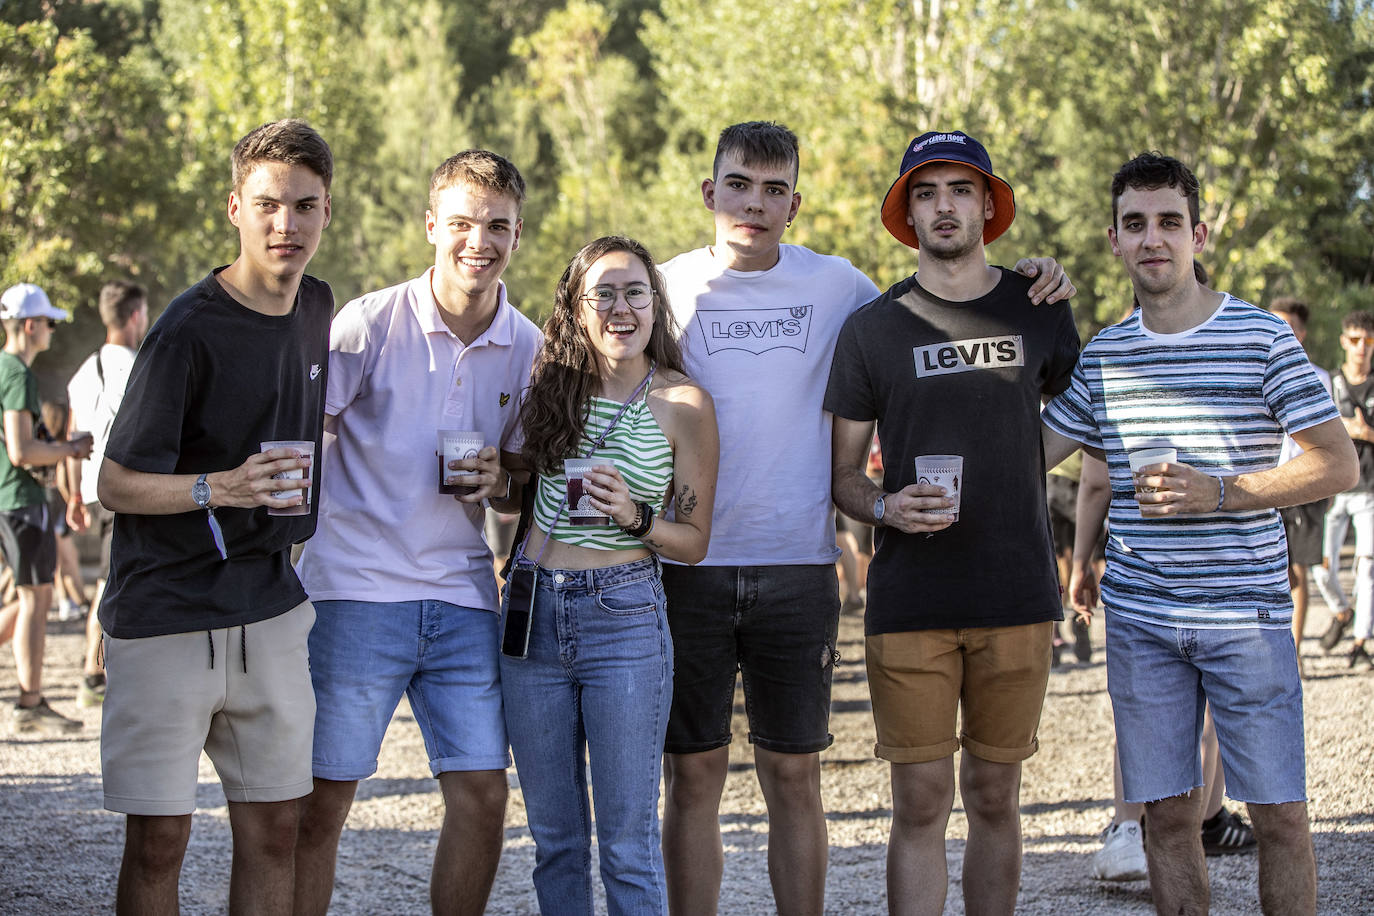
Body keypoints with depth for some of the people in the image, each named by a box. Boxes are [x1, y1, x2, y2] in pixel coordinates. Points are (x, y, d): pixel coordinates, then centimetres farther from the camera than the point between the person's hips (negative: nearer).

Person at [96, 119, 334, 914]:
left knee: (273, 828, 6)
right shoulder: (190, 331, -15)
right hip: (167, 616, -6)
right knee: (157, 841, -1)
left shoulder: (318, 308, 6)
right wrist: (217, 488, -30)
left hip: (271, 607, 6)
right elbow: (115, 483, -14)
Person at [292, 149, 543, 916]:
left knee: (483, 793, 2)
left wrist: (500, 481, -6)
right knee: (323, 797, -1)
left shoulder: (527, 347, 5)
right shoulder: (370, 323, -8)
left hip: (463, 595, 4)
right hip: (358, 588, -4)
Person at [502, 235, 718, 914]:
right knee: (554, 836, 11)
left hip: (625, 621, -4)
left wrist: (635, 517, -16)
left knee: (627, 843, -2)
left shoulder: (682, 403, -4)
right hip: (533, 613, 4)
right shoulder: (551, 387, 7)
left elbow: (695, 542, 0)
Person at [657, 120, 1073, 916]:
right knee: (694, 773, 3)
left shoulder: (833, 284, 4)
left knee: (795, 776, 7)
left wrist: (1029, 287, 2)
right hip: (689, 563, -1)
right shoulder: (668, 287, 2)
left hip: (798, 565, 1)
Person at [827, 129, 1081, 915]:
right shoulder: (872, 329, 5)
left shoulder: (1039, 311, 8)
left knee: (995, 798, 7)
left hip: (1018, 598, 1)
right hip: (910, 599, -1)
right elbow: (841, 471, 7)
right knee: (920, 804, -2)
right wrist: (885, 507, -12)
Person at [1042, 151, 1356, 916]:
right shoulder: (1102, 355, 9)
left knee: (1280, 814, -2)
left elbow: (1339, 466, -6)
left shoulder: (1263, 338, -3)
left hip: (1246, 613, -3)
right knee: (1168, 814, 6)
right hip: (1140, 617, 3)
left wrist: (1217, 492, -14)